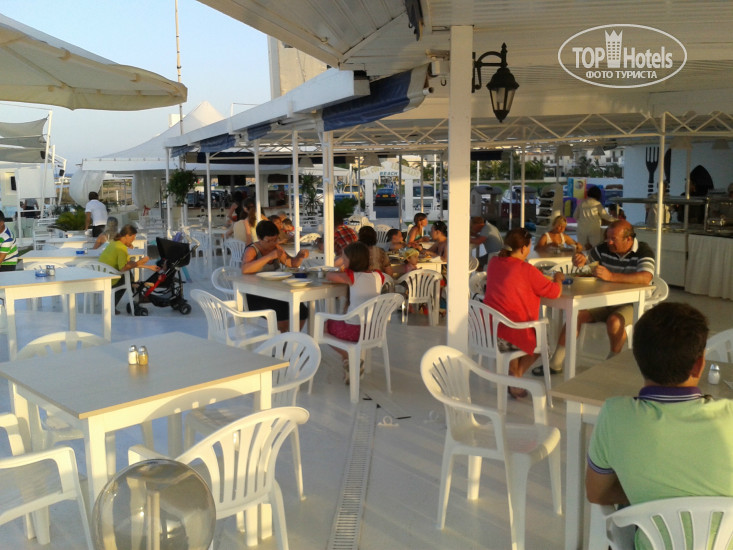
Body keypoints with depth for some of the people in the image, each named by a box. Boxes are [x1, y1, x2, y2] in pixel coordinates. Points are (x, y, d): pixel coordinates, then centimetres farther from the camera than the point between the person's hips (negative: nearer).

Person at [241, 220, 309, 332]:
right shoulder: (252, 250, -8)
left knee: (302, 310, -12)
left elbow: (292, 263, 17)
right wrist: (269, 256, -30)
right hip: (255, 297, -7)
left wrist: (300, 256, -5)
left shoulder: (275, 247, 11)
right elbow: (245, 269, -27)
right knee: (284, 311, -28)